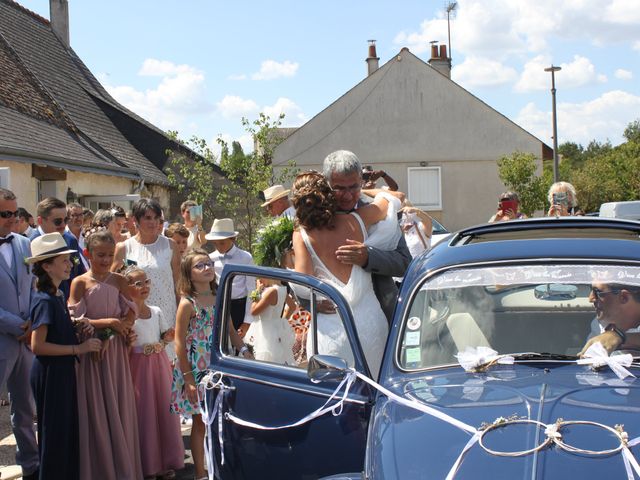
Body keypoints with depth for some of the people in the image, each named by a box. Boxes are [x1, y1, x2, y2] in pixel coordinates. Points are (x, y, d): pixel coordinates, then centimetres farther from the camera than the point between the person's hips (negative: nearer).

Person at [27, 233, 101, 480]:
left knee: (69, 430, 15)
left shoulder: (58, 296, 9)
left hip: (63, 370, 9)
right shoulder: (45, 300, -18)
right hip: (49, 373, -9)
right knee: (55, 433, 1)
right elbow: (37, 346, -23)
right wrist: (77, 348, -21)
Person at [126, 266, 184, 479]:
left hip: (159, 363, 5)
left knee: (164, 409, 8)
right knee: (143, 412, -1)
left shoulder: (156, 312, 6)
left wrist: (167, 337, -3)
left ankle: (165, 461, 20)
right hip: (138, 365, -5)